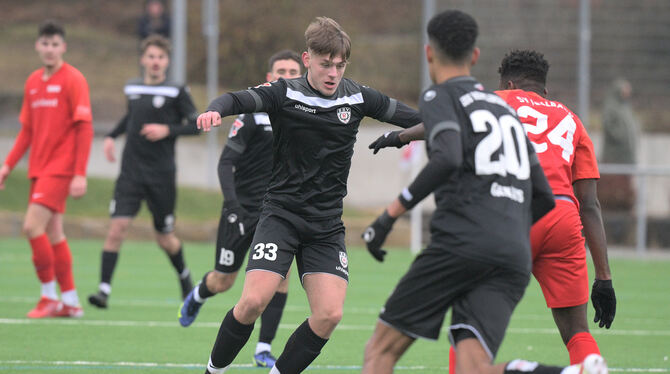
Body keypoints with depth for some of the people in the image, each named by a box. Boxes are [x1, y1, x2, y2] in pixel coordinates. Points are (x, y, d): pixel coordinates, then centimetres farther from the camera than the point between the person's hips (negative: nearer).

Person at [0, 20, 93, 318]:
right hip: (38, 168, 7)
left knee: (33, 226, -16)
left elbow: (84, 129, -11)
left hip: (60, 168, -7)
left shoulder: (73, 80, -8)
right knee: (52, 234, 8)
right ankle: (70, 301, 15)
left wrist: (80, 174, -17)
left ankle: (50, 297, -7)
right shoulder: (33, 82, 13)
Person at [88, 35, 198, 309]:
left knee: (165, 239, 9)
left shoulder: (176, 92, -4)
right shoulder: (132, 88, 9)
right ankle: (104, 289, -17)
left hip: (162, 173, -2)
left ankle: (184, 275, 39)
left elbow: (196, 125, -4)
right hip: (131, 171, 2)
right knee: (118, 227, -15)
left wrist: (168, 130, -17)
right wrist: (112, 136, 15)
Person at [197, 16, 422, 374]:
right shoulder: (285, 94, -7)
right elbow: (238, 100, -21)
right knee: (254, 301, -18)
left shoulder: (358, 97, 2)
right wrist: (214, 111, -43)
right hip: (281, 214, -3)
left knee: (329, 314, -12)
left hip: (327, 225, 3)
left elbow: (411, 117, 10)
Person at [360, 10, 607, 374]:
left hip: (461, 245, -5)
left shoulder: (439, 98, 7)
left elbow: (447, 160, -14)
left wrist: (390, 214, -9)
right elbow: (544, 199, 27)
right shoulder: (505, 108, 28)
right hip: (516, 258, 5)